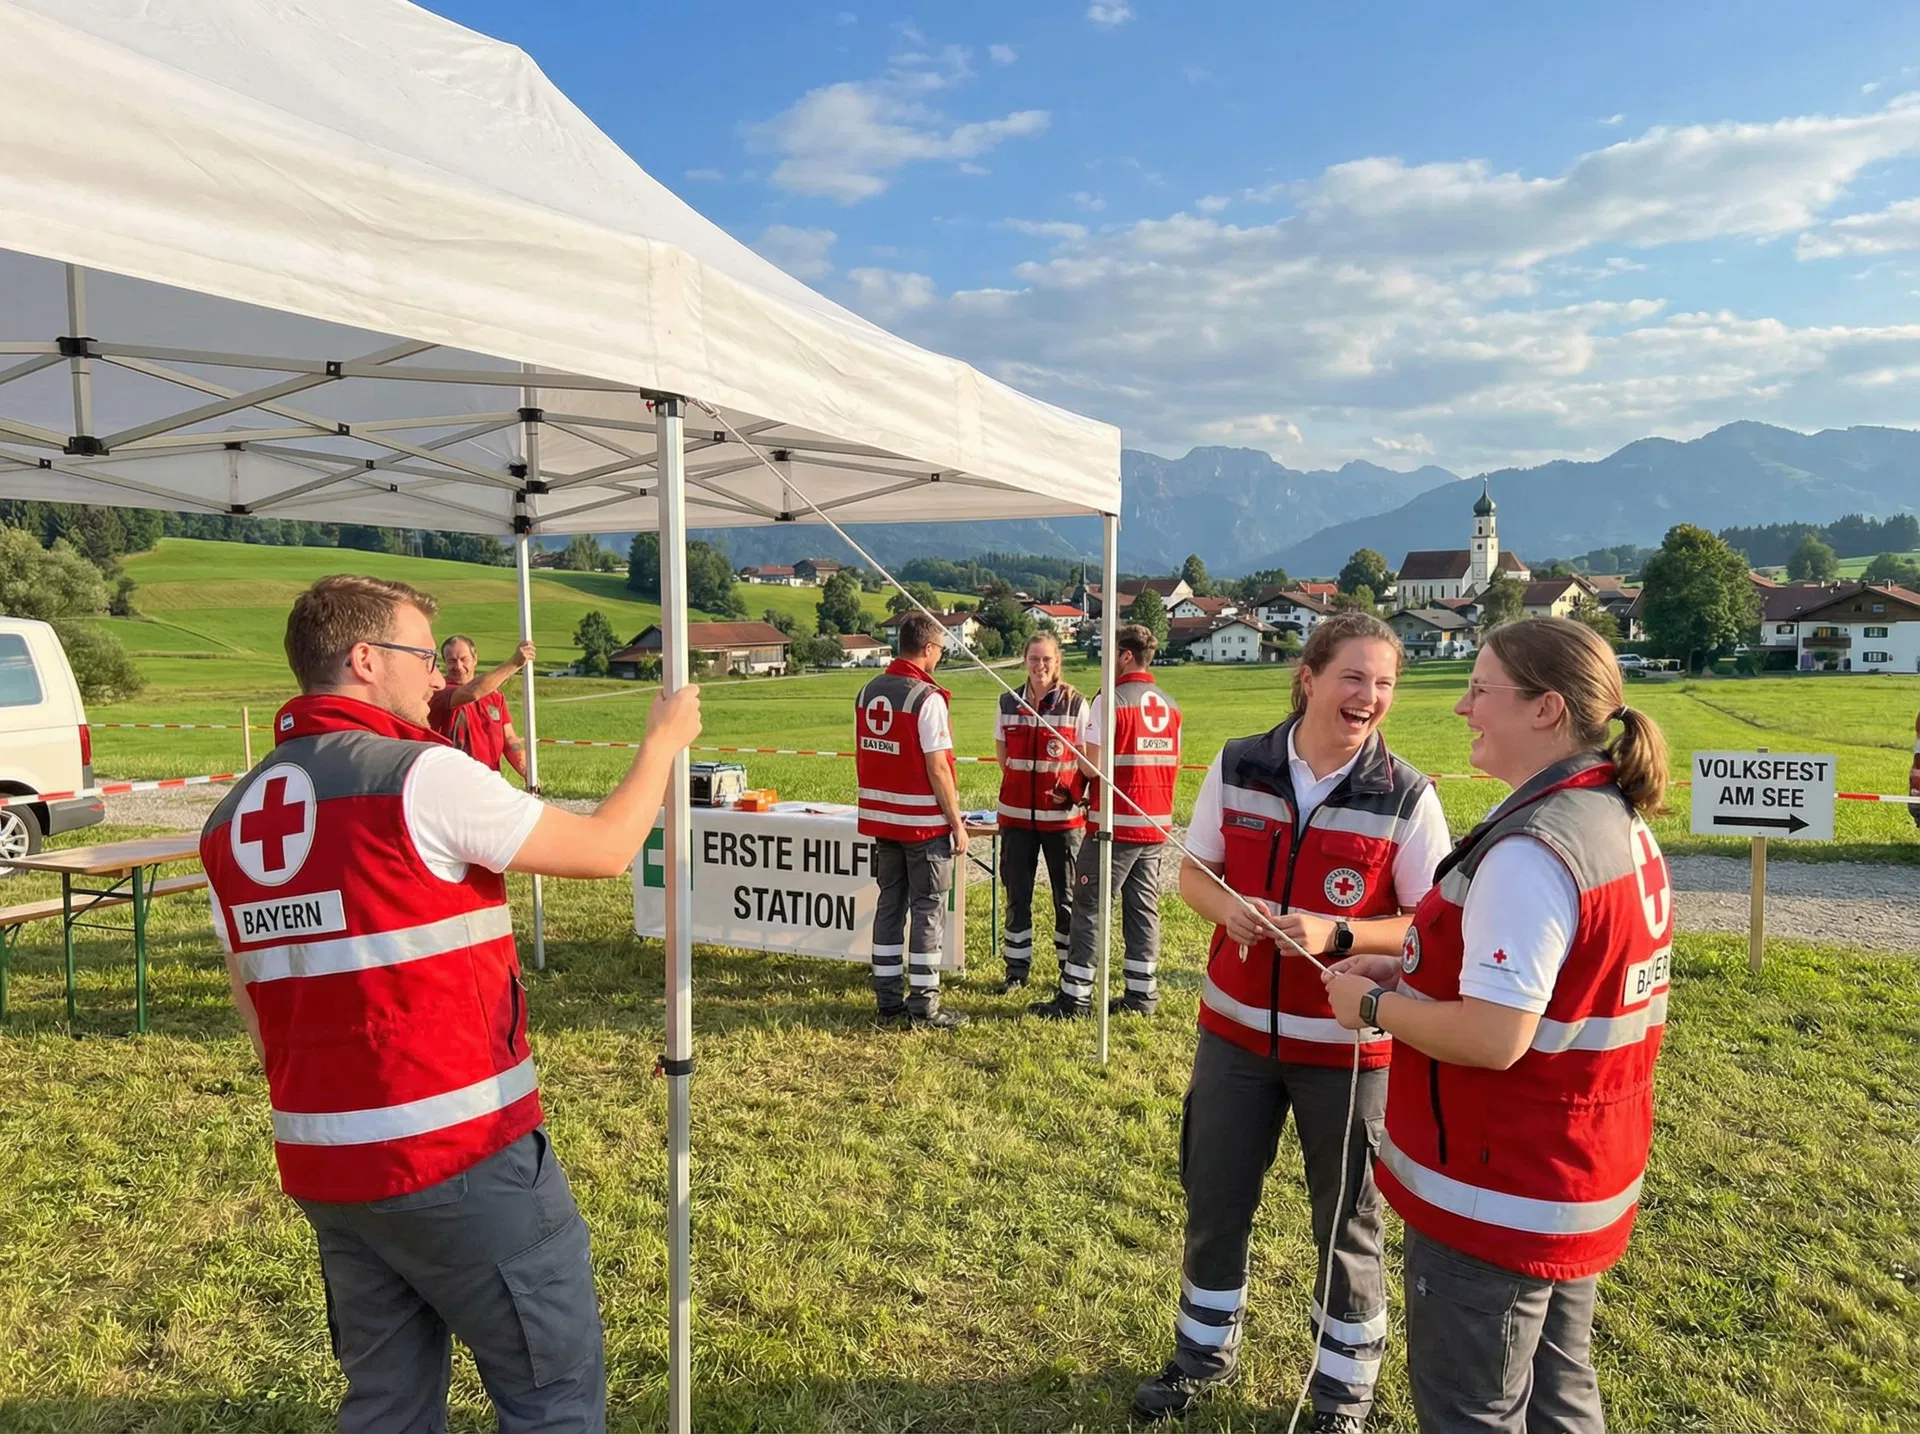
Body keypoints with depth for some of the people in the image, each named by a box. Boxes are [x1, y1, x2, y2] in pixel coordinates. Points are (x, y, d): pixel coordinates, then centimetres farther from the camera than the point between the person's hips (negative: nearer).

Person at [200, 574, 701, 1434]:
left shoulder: (231, 819, 8)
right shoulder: (418, 775, -16)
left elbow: (259, 1015, 14)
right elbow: (606, 849, -8)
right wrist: (664, 740, 7)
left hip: (322, 1167, 8)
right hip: (459, 1158, -8)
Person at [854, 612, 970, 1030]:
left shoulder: (868, 692, 7)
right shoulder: (927, 698, -16)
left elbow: (862, 757, 11)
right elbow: (937, 767, -17)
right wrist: (957, 822, -10)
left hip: (881, 819, 7)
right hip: (924, 822, -7)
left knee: (890, 905, 13)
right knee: (928, 909, 1)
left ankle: (888, 1001, 18)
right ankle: (923, 1006, 5)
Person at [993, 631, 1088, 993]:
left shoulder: (1075, 704, -4)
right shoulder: (1009, 703, 5)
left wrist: (1072, 792, -16)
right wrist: (1023, 782, 6)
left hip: (1063, 815, -3)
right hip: (1017, 814, 3)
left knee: (1067, 895, 7)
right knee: (1016, 895, 9)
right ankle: (1017, 969, 20)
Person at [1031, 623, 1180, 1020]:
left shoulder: (1111, 701, -13)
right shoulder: (1170, 707, 9)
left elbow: (1092, 766, -17)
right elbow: (1173, 766, 14)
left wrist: (1076, 748, 3)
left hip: (1115, 825, -7)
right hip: (1157, 824, 7)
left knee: (1089, 908, 0)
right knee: (1144, 909, 12)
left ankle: (1074, 998, 3)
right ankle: (1142, 994, 16)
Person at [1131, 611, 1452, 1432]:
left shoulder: (1407, 798, -13)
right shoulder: (1237, 767, -6)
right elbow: (1193, 871, 4)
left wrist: (1336, 934, -25)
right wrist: (1226, 907, -18)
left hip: (1348, 1045, -2)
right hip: (1236, 1028, 3)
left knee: (1347, 1221, 15)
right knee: (1214, 1199, 18)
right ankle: (1204, 1353, 43)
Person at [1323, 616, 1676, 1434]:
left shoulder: (1531, 851, -28)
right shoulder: (1618, 822, 3)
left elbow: (1493, 1038, -31)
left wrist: (1374, 1006, -14)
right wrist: (1410, 969, 6)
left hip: (1499, 1201, -9)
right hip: (1578, 1181, 9)